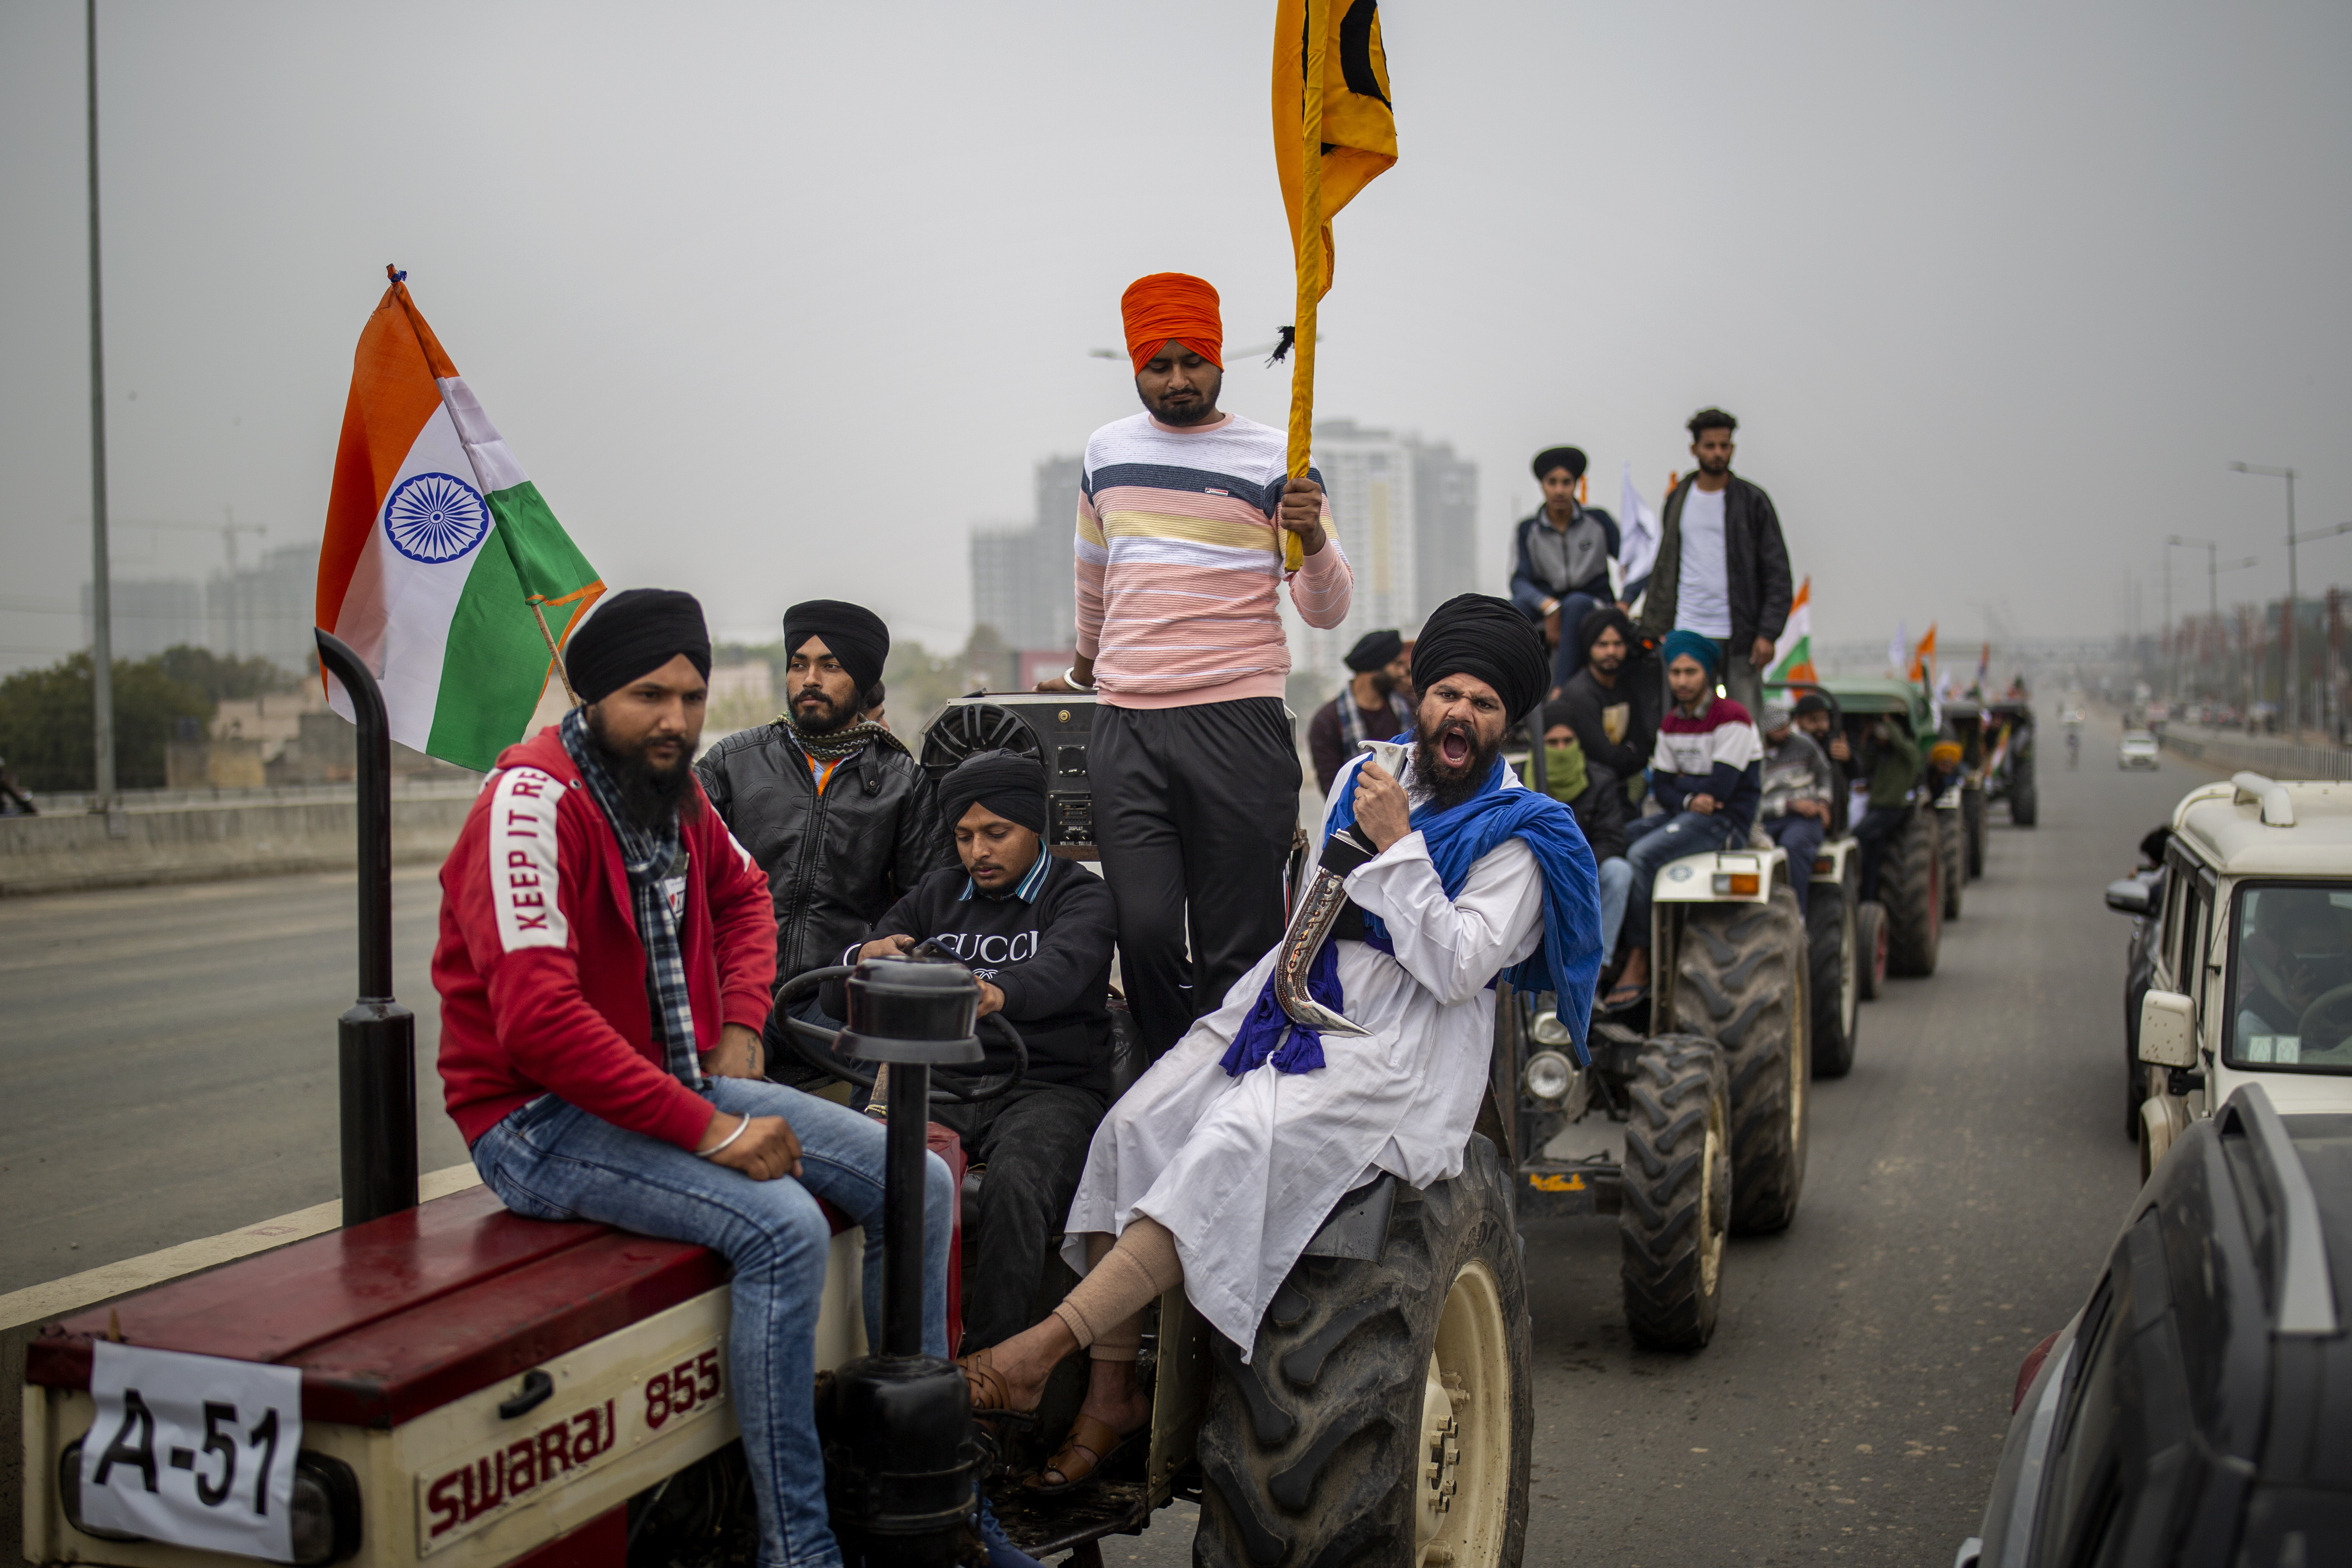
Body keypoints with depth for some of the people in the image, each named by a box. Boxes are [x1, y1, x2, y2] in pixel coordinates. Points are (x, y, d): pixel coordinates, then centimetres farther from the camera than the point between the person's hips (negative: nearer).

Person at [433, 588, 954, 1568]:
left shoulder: (671, 788, 7)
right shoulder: (535, 799, -19)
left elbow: (742, 895, 27)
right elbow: (539, 1019, -29)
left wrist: (740, 1024, 8)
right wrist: (708, 1130, -27)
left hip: (679, 1083, 9)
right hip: (543, 1120, -9)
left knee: (916, 1183, 0)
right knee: (784, 1226, -30)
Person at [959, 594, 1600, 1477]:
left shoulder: (1518, 836, -2)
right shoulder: (1367, 773, 18)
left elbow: (1455, 972, -13)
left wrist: (1397, 847, -14)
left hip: (1399, 1044, -6)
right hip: (1293, 1000, 7)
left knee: (1237, 1145, -30)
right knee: (1136, 1125, -15)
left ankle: (1044, 1348, -31)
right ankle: (1111, 1392, -11)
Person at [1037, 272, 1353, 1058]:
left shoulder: (1275, 462, 2)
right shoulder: (1107, 450, 15)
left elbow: (1326, 612, 0)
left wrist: (1312, 536, -19)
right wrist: (1084, 668, 41)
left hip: (1237, 726, -3)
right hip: (1125, 728, 3)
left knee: (1238, 949, -2)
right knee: (1145, 933, -5)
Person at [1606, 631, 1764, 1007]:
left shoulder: (1732, 718, -10)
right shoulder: (1670, 724, 14)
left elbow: (1719, 788, -17)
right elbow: (1661, 787, 7)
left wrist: (1678, 781, -2)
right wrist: (1687, 800, -14)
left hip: (1724, 822, -8)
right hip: (1684, 815, 8)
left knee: (1642, 855, -28)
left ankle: (1638, 962, -21)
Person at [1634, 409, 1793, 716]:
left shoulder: (1753, 501, 3)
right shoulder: (1678, 500, 11)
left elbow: (1777, 573, 0)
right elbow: (1663, 567, 16)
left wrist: (1769, 633, -10)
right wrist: (1654, 627, 7)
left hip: (1739, 636, -2)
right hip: (1686, 633, 2)